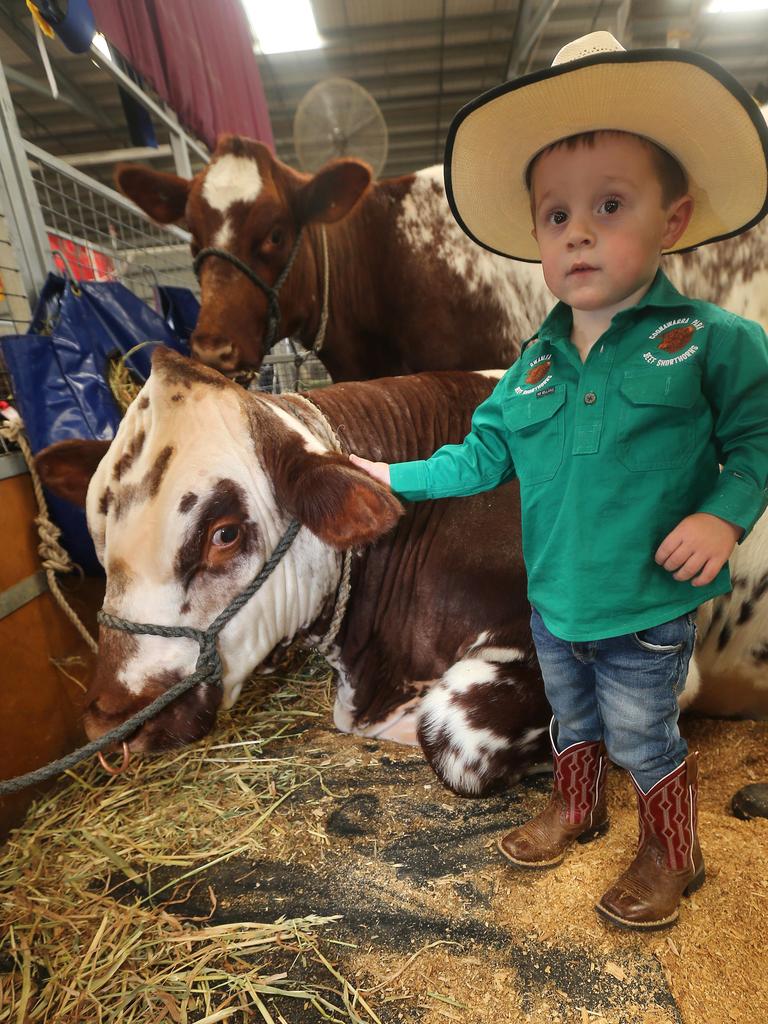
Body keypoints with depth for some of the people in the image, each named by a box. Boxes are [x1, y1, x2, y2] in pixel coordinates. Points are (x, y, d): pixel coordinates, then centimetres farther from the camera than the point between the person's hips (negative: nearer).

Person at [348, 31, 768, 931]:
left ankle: (672, 854, 48)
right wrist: (398, 477, 4)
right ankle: (574, 809, 56)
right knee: (573, 723, 27)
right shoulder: (536, 362, -2)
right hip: (553, 601, 4)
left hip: (648, 610, -4)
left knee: (642, 740, 18)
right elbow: (484, 455, 4)